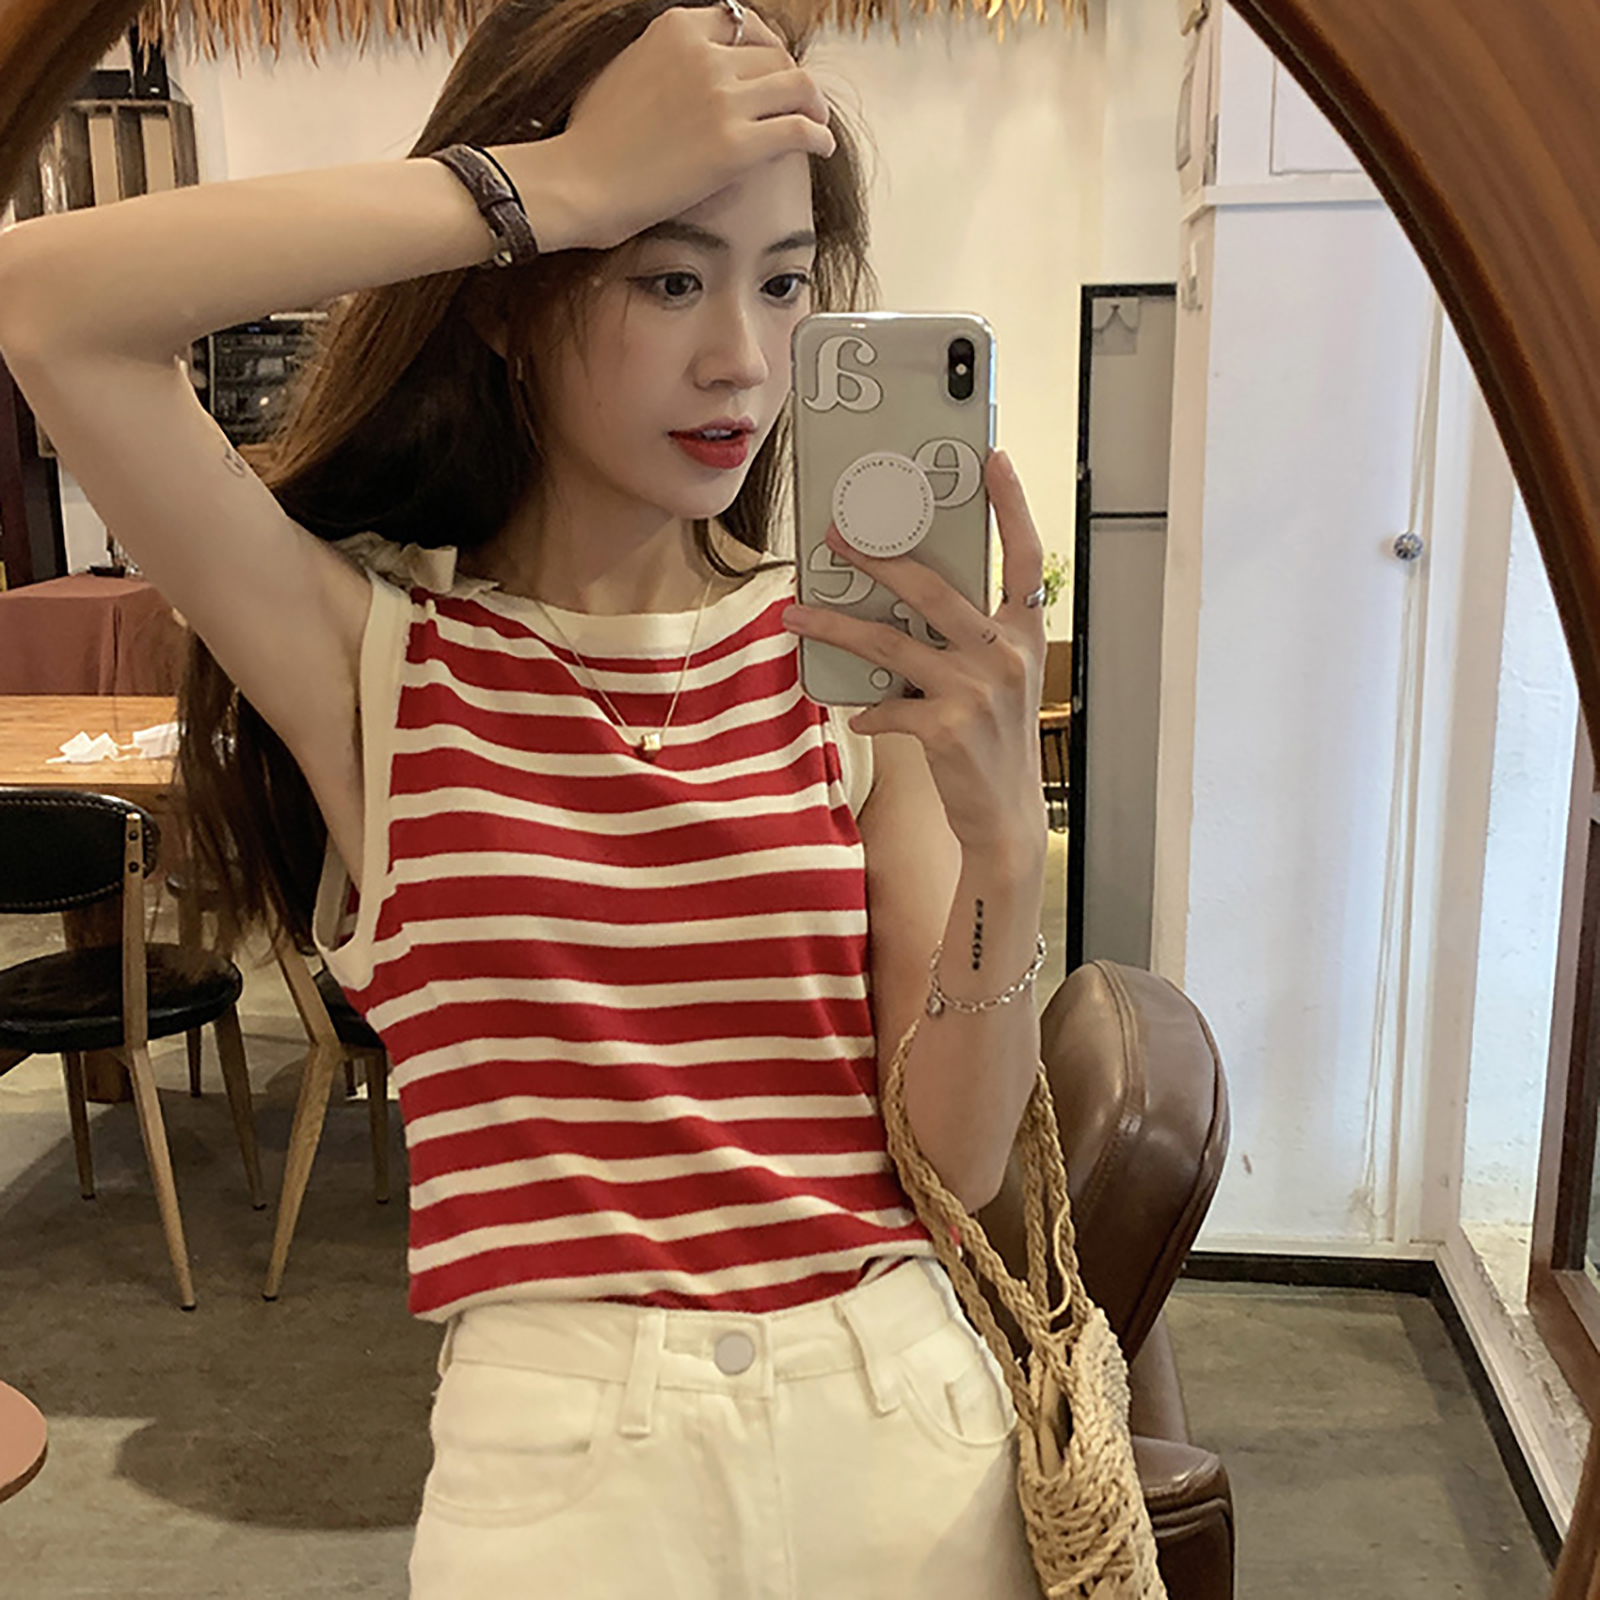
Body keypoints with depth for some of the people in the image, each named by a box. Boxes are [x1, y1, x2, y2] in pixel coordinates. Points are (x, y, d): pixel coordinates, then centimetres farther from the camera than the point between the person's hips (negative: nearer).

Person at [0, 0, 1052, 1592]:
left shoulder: (851, 651, -3)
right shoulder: (376, 653, -6)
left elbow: (957, 1154, -6)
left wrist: (1006, 844, -23)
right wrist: (551, 184, -21)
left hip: (899, 1416, 3)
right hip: (560, 1454, -2)